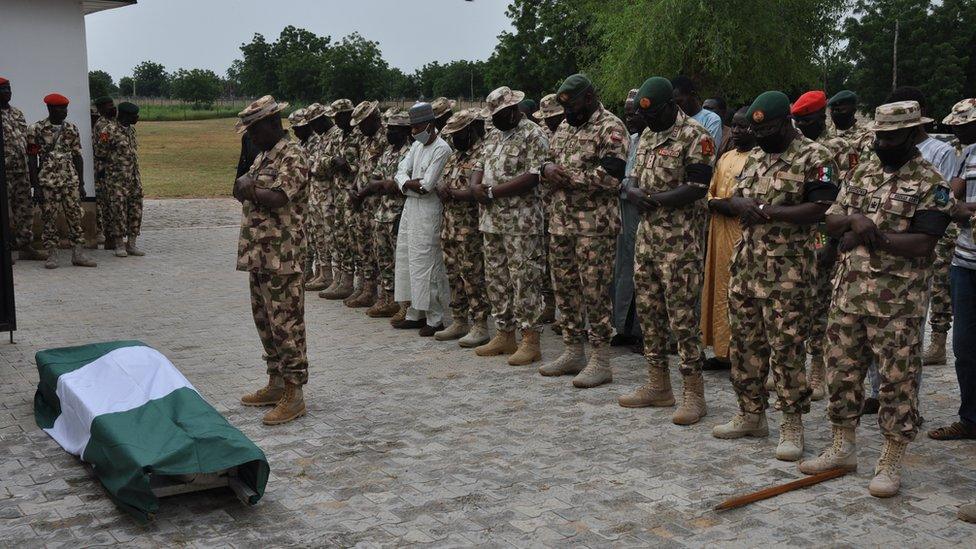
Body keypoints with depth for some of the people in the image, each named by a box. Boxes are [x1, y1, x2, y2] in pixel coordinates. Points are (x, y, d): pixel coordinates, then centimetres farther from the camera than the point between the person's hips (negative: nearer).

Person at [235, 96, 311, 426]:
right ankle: (276, 383, 26)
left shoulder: (292, 156, -13)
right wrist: (247, 189, -10)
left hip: (282, 258, -10)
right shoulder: (263, 156, 17)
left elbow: (277, 198, -25)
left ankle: (294, 395, 1)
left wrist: (249, 188, -8)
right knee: (265, 321, 16)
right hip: (259, 255, 10)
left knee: (286, 324, -5)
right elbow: (245, 192, 13)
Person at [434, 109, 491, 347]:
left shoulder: (482, 154, -12)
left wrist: (451, 191, -14)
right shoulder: (456, 155, 17)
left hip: (471, 228, -9)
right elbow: (442, 185, 20)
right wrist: (443, 188, -4)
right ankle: (459, 322, 23)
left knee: (473, 276, -5)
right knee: (454, 275, 13)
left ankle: (480, 326, 2)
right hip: (450, 226, 9)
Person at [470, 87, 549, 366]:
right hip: (492, 220, 9)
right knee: (496, 278, 12)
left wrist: (493, 191, -16)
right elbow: (479, 166, 18)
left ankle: (531, 342, -1)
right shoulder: (494, 136, 17)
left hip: (521, 222, -8)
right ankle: (505, 335, 22)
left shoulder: (533, 136, -9)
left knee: (525, 280, -5)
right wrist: (475, 186, -6)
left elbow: (532, 177, -18)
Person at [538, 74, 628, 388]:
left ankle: (601, 361, 4)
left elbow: (610, 176, -20)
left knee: (594, 289, -4)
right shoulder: (565, 127, 16)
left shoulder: (610, 128, -9)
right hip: (560, 220, 8)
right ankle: (573, 352, 24)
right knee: (565, 287, 12)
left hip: (594, 224, -8)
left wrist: (564, 174, -17)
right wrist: (548, 171, -4)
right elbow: (548, 164, 22)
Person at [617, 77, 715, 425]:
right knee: (648, 309, 12)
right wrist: (634, 193, -5)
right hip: (647, 236, 8)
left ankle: (693, 393, 3)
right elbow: (635, 180, 19)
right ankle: (658, 386, 22)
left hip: (680, 239, -8)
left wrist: (653, 199, -14)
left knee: (682, 315, -6)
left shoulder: (694, 136, -10)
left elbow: (697, 188, -18)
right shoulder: (647, 137, 16)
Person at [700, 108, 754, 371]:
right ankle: (723, 351, 17)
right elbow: (709, 191, 18)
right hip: (719, 231, 8)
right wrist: (715, 203, -2)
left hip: (745, 233, -8)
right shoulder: (725, 158, 19)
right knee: (719, 288, 10)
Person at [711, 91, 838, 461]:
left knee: (786, 346, -4)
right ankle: (751, 415, 25)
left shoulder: (814, 157, -8)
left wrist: (768, 213, -18)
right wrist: (743, 204, -5)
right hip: (746, 264, 8)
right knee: (745, 341, 13)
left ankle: (792, 425, 5)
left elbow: (821, 208, -17)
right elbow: (733, 198, 19)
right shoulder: (756, 156, 17)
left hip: (787, 271, -8)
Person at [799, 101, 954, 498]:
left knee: (898, 380, 2)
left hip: (898, 302, -6)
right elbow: (831, 221, 9)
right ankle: (842, 449, 27)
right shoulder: (863, 172, 12)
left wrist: (871, 236, -19)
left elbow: (922, 244, -17)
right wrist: (856, 219, -12)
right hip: (849, 293, 6)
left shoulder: (930, 184, -7)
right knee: (842, 372, 13)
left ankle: (890, 464, 12)